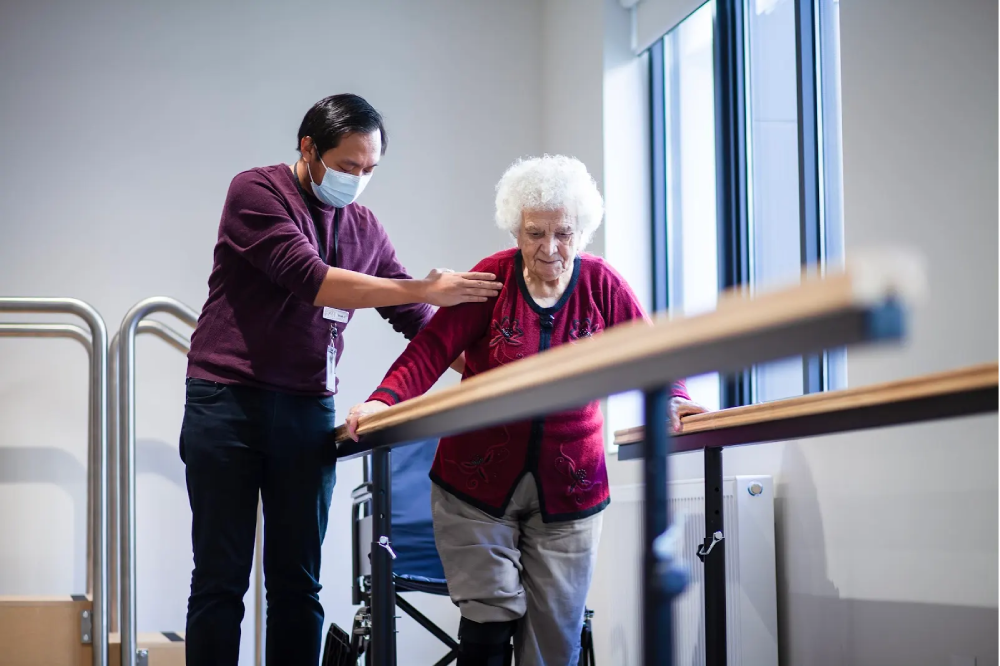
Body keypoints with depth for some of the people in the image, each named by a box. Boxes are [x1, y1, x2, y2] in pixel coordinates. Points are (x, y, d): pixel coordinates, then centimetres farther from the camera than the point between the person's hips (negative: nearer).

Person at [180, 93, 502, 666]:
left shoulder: (364, 227, 12)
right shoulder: (258, 192, -5)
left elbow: (417, 321, 16)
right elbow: (311, 280, -19)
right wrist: (425, 289, -21)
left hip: (309, 411, 5)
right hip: (229, 400, -5)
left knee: (298, 584, 4)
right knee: (221, 581, -1)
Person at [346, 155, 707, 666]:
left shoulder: (601, 285, 0)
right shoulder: (492, 278, -5)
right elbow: (432, 348, -13)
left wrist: (673, 400, -18)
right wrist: (385, 401, -29)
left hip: (567, 488, 2)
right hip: (477, 486, -2)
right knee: (490, 620, -9)